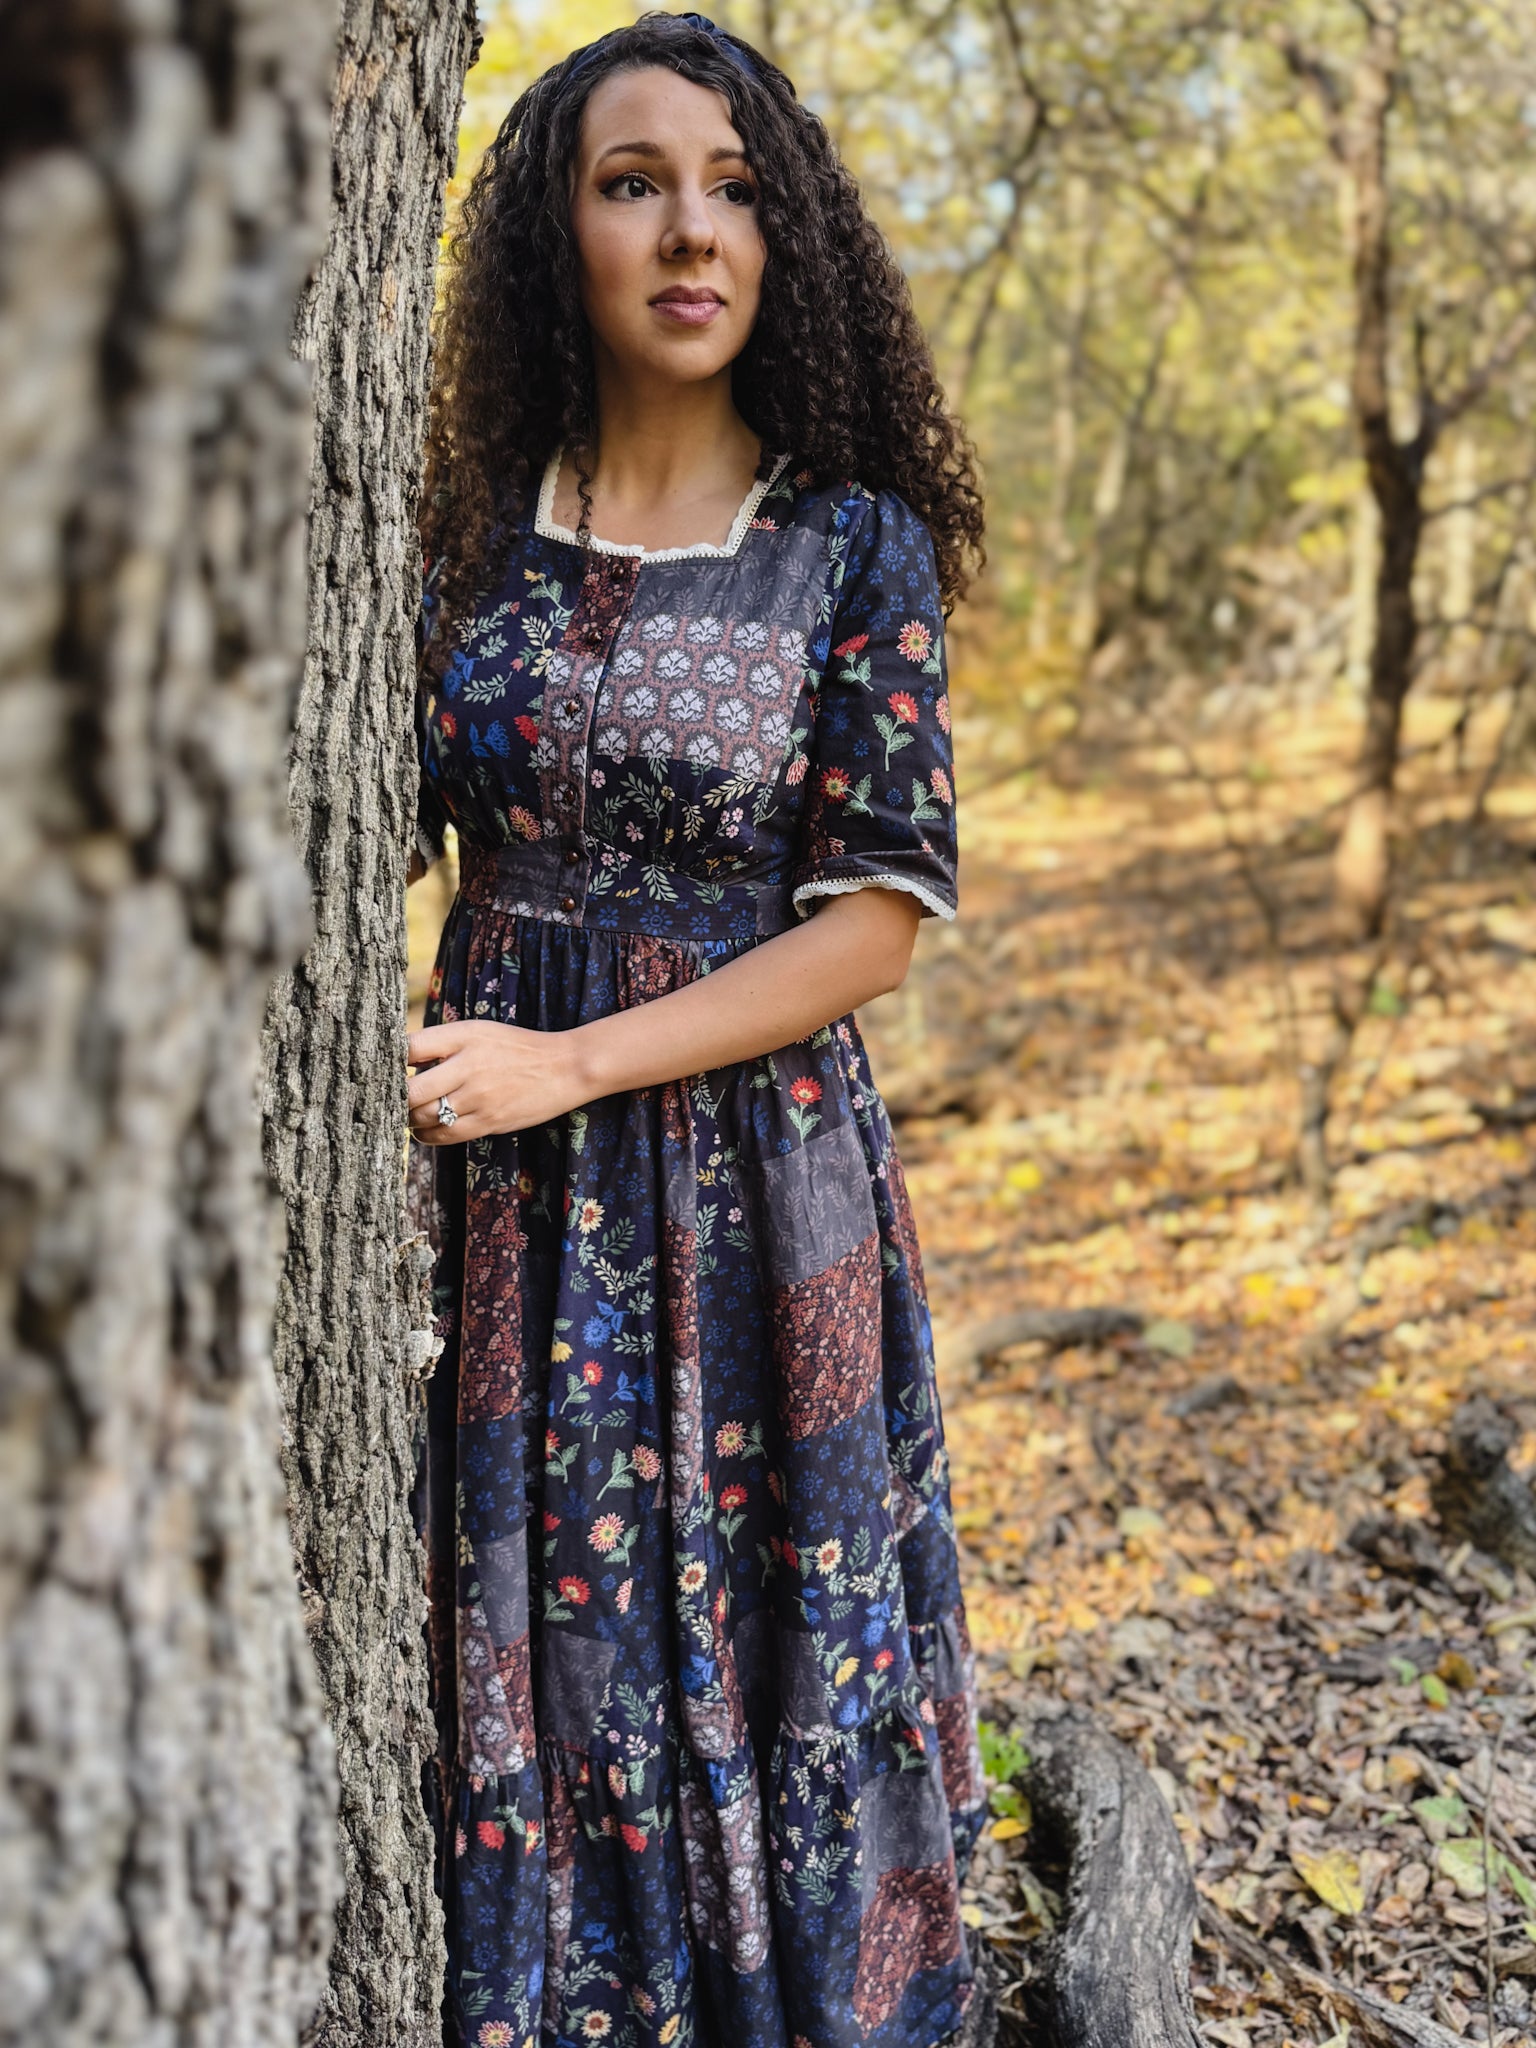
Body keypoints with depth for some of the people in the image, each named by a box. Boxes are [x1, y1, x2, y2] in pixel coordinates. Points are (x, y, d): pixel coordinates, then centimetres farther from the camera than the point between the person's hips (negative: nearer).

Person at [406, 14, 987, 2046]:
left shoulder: (856, 543, -4)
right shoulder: (472, 530, 4)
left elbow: (878, 918, -9)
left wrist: (565, 1066, -15)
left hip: (757, 1169, -2)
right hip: (500, 1188, 3)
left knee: (760, 1643, 8)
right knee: (518, 1635, 11)